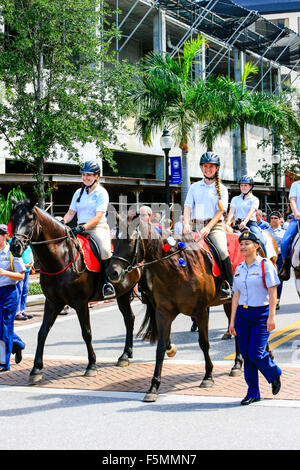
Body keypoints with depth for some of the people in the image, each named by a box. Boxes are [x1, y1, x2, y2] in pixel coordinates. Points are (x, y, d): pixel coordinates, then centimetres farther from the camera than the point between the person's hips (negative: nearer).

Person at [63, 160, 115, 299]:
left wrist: (84, 227, -25)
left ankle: (107, 282, -19)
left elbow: (98, 216, -11)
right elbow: (71, 212, 15)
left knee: (105, 250, -33)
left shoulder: (101, 192, -1)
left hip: (98, 227, -6)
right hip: (80, 229, 6)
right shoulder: (78, 193, 18)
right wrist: (62, 222, -6)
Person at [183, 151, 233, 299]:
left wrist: (208, 227, -15)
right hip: (195, 225, 3)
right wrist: (186, 224, -12)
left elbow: (220, 211, -1)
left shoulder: (221, 188, 8)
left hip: (214, 225, -3)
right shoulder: (194, 187, 17)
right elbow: (188, 207, 7)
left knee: (222, 251, -28)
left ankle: (227, 286, -19)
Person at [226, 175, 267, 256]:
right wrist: (228, 221, -18)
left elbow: (251, 211, -9)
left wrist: (245, 222, -28)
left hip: (251, 223, -3)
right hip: (238, 224, 3)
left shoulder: (254, 199, 8)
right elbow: (231, 211, 4)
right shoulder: (235, 199, 19)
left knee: (260, 242, -25)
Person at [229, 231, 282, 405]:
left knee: (256, 354, -10)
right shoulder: (239, 269, 10)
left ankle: (275, 375, 20)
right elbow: (236, 296, 12)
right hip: (242, 314, 5)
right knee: (246, 355, 4)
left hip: (261, 314, -5)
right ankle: (253, 392, 15)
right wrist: (232, 321, 9)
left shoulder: (265, 265, -6)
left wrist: (271, 316, -16)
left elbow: (273, 292, -9)